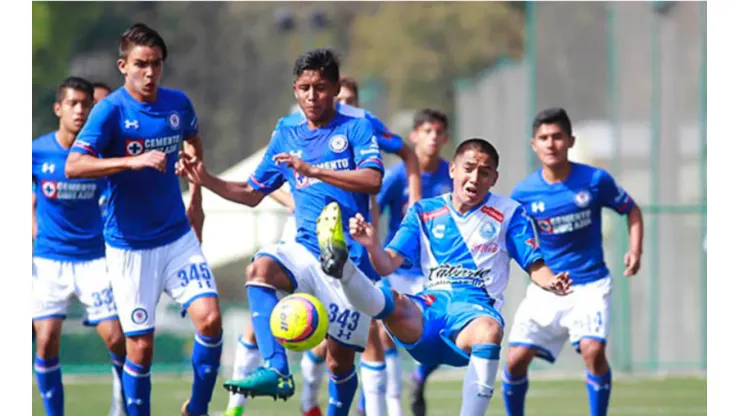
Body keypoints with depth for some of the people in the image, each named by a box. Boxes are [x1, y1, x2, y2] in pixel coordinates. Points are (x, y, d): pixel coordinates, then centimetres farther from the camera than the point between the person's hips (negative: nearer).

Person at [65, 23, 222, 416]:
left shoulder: (177, 103, 1)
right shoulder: (111, 110, -13)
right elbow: (74, 166, -26)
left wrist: (195, 197, 20)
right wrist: (133, 161, -36)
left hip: (178, 236, 4)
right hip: (130, 247, -4)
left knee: (209, 318, -11)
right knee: (141, 345, -2)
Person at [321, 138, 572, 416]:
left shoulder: (508, 213, 11)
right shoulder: (424, 212, 14)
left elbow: (534, 266, 7)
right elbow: (387, 265, 7)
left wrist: (552, 282, -16)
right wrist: (372, 245, -17)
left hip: (475, 307, -2)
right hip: (429, 304, 2)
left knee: (489, 330, -40)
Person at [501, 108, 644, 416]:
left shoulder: (595, 180, -7)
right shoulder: (524, 193, -4)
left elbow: (631, 210, 7)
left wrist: (635, 251, -5)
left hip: (590, 285, -2)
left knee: (593, 350, -24)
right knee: (516, 358, -7)